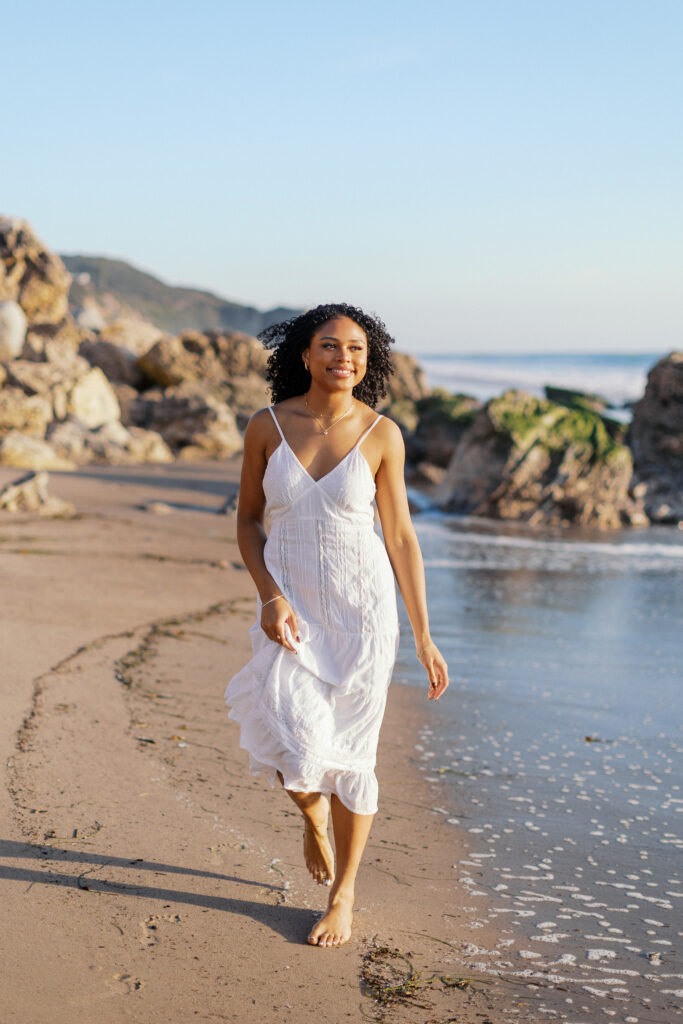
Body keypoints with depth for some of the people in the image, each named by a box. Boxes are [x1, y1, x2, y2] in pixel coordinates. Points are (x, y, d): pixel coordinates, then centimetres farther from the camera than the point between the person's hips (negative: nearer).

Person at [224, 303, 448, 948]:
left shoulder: (382, 435, -6)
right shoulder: (267, 427, -4)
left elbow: (401, 538, -1)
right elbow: (248, 519, 6)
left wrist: (424, 636, 0)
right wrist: (269, 596, -9)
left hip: (363, 608, 0)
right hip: (290, 607, 1)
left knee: (352, 756, 3)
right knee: (297, 751, -12)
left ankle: (343, 896, 24)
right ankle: (314, 813, 27)